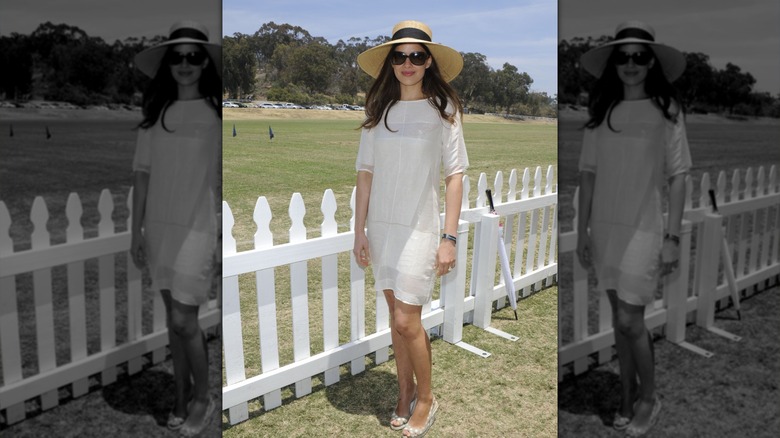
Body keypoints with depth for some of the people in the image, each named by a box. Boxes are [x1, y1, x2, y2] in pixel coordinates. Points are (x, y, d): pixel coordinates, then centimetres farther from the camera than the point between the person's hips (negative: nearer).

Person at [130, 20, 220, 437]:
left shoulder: (216, 113, -5)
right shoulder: (155, 113, 5)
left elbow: (223, 179, -5)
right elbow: (142, 174, 8)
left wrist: (223, 238, -7)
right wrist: (136, 231, 6)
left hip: (197, 228, -4)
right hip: (159, 226, 4)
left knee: (183, 321, -4)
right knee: (174, 317, 12)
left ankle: (202, 398, 18)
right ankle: (182, 395, 28)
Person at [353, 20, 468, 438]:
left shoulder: (443, 110, -5)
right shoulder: (378, 111, 4)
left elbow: (455, 177, -6)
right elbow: (366, 173, 5)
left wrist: (449, 238, -11)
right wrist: (360, 231, 2)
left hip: (419, 229, -3)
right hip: (381, 227, 4)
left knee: (407, 321, -3)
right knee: (397, 316, 13)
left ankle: (425, 397, 20)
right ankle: (405, 390, 31)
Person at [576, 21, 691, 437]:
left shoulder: (666, 110, -5)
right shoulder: (600, 111, 3)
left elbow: (678, 178, -4)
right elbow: (588, 174, 5)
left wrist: (673, 237, -9)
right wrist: (582, 231, 4)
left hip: (643, 229, -3)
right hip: (605, 227, 3)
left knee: (630, 320, -3)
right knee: (619, 316, 12)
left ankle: (648, 397, 22)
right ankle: (628, 393, 29)